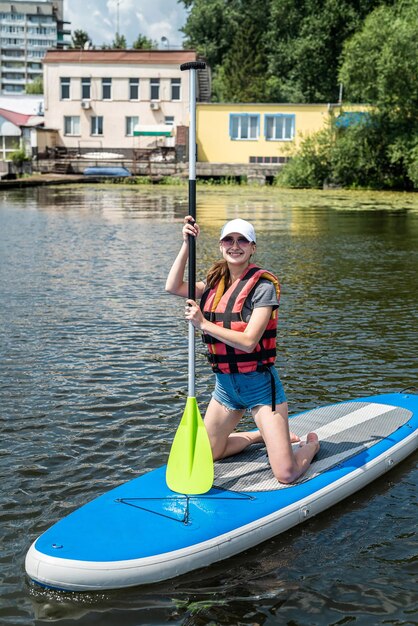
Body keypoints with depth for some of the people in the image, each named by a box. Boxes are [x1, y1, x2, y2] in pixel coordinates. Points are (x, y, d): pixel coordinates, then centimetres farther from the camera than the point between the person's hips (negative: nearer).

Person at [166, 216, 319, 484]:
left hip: (259, 383, -7)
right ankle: (263, 435, 37)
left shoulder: (263, 285, -15)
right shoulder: (216, 282, 7)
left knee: (286, 474, -12)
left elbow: (248, 341, -22)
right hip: (225, 382, 7)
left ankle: (310, 444, 22)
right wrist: (186, 244, -6)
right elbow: (173, 287, 0)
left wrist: (203, 324, -21)